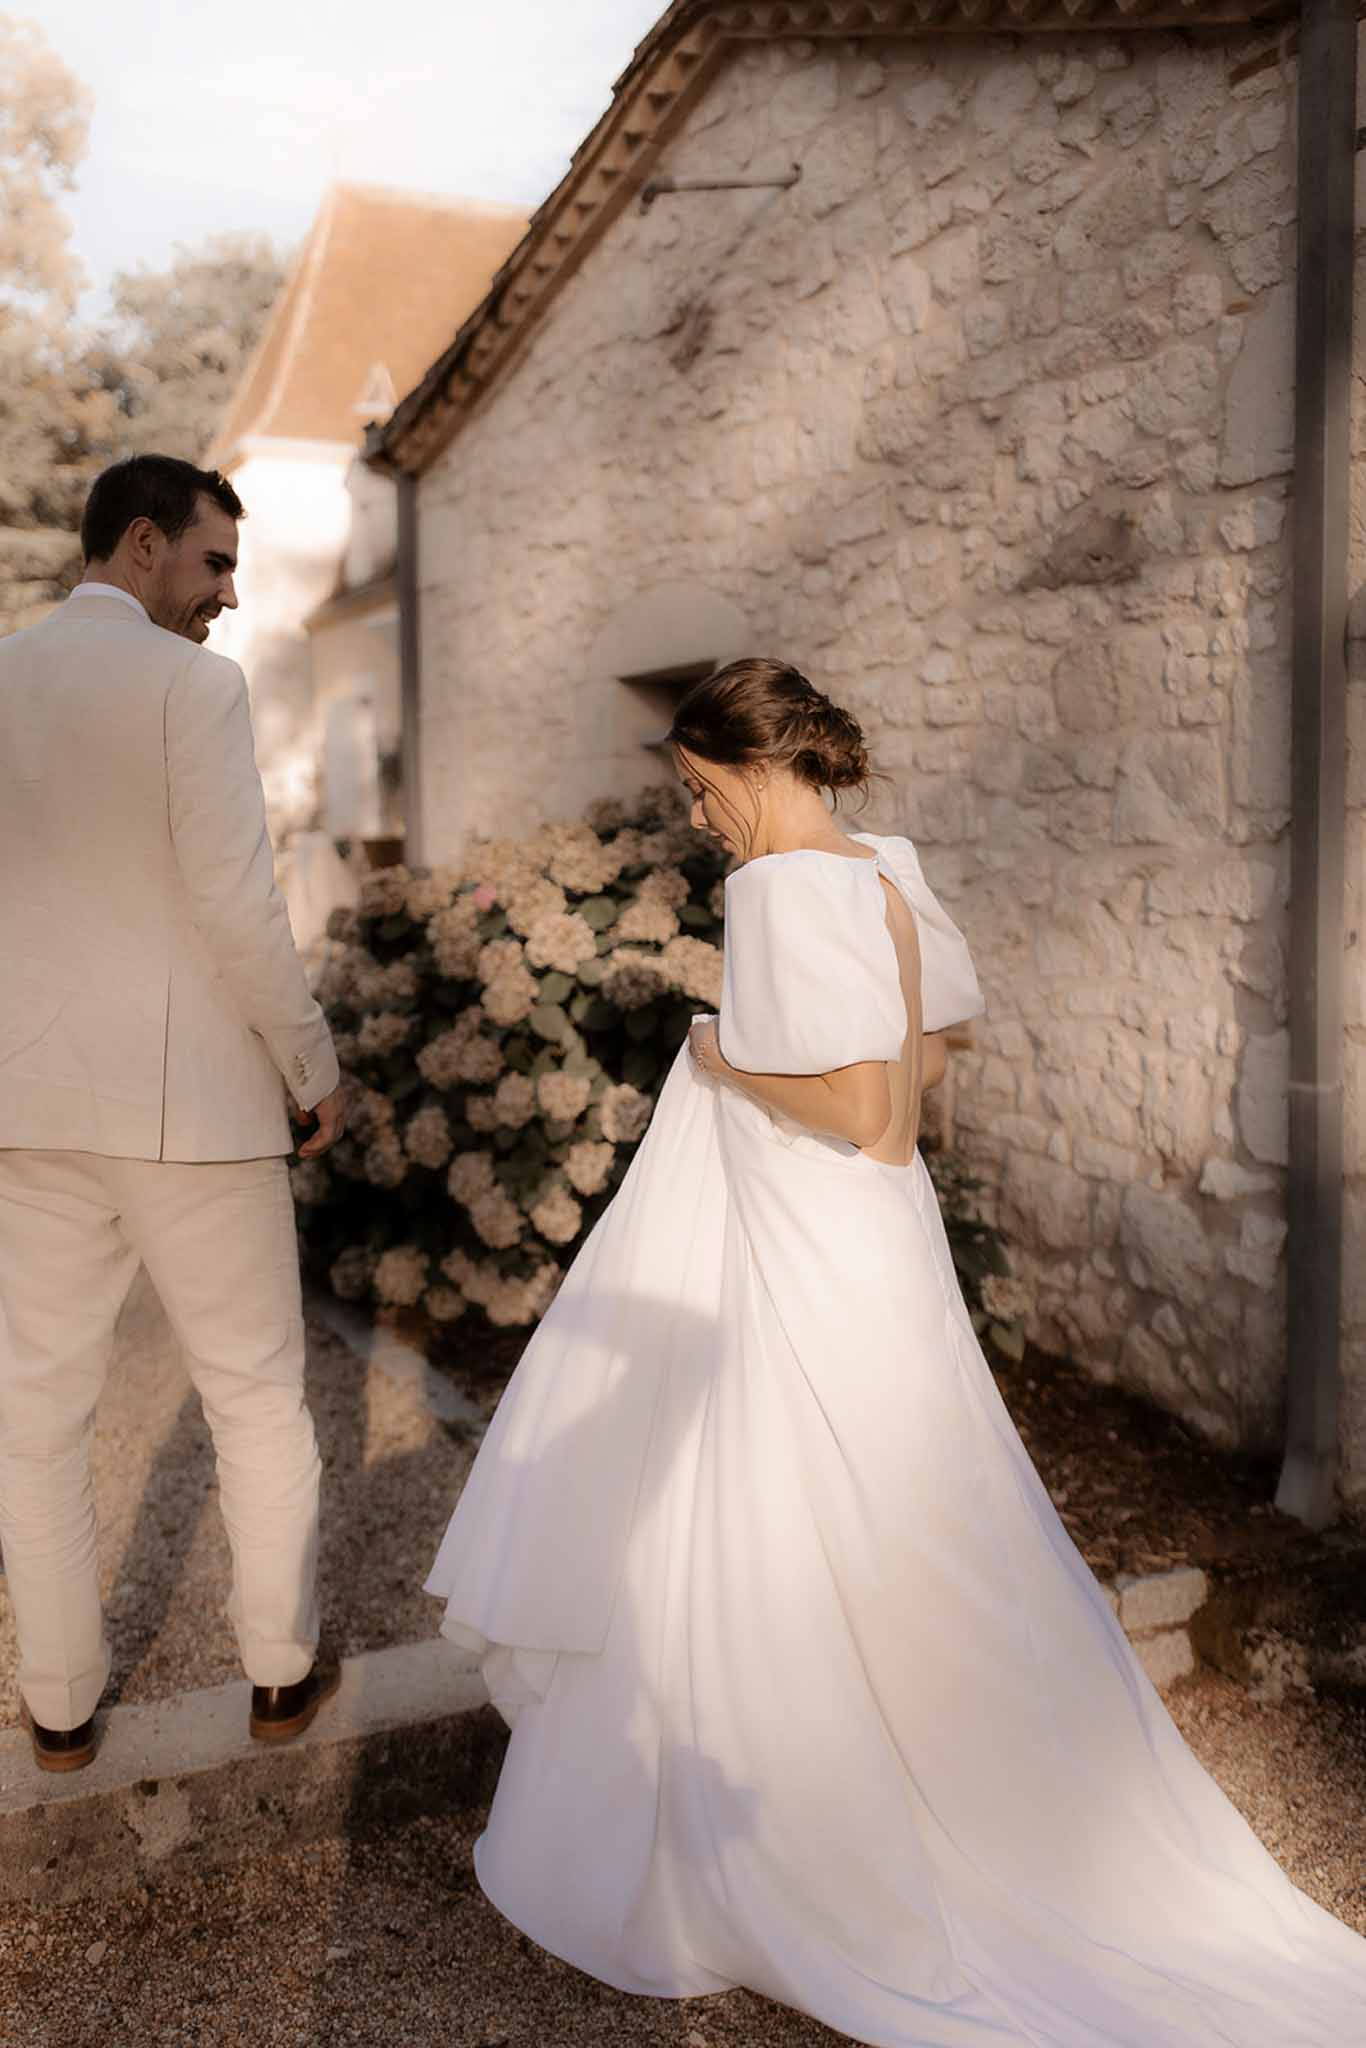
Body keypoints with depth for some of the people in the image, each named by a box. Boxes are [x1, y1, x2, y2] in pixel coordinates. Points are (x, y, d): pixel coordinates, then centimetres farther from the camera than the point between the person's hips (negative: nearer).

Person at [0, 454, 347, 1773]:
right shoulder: (191, 682, -11)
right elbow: (233, 900, -18)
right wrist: (315, 1068, -6)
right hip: (189, 1098, -5)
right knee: (257, 1393, 12)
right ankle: (280, 1671, 26)